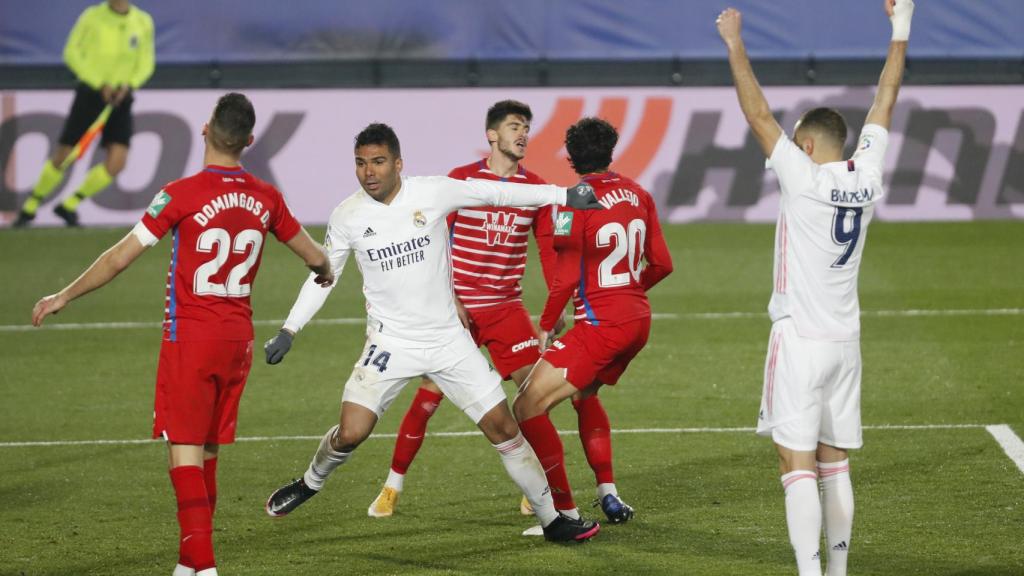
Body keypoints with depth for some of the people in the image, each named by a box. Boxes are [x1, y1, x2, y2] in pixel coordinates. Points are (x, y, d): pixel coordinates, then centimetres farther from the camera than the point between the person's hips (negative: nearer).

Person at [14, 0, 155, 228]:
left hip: (120, 99, 2)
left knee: (116, 163, -13)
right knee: (63, 157, -1)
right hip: (90, 92, -2)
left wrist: (128, 85, -11)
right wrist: (100, 84, -14)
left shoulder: (143, 22, 0)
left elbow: (146, 63, 9)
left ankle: (69, 205, 6)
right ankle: (30, 207, 21)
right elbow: (72, 53, -4)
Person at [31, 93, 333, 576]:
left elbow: (120, 257, -10)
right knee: (208, 451, 14)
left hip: (190, 334, -5)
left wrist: (64, 296, 3)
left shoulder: (182, 195, -13)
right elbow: (315, 258, 14)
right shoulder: (265, 198, 1)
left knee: (184, 449, -4)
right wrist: (325, 273, 39)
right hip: (238, 334, 5)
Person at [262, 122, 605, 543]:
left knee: (502, 425, 0)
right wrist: (289, 330, 0)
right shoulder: (347, 216, -6)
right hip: (390, 344, 0)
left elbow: (497, 193, -1)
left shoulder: (433, 193, -10)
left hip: (448, 339, 1)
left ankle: (552, 519, 13)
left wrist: (565, 195, -3)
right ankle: (310, 483, 19)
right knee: (350, 433, -15)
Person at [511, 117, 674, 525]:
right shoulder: (637, 194, 7)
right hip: (638, 319, 8)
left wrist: (546, 327, -2)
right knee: (584, 394, 31)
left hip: (600, 324, -8)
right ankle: (608, 494, 25)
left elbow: (566, 278, -15)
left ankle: (567, 513, -11)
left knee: (528, 408, -6)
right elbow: (662, 264, 11)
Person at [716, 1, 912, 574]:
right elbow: (885, 102, 13)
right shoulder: (867, 178, 3)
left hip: (800, 340, -6)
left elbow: (758, 113, -11)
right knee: (835, 463, 12)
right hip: (845, 340, 6)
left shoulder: (804, 179, -12)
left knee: (798, 465, -9)